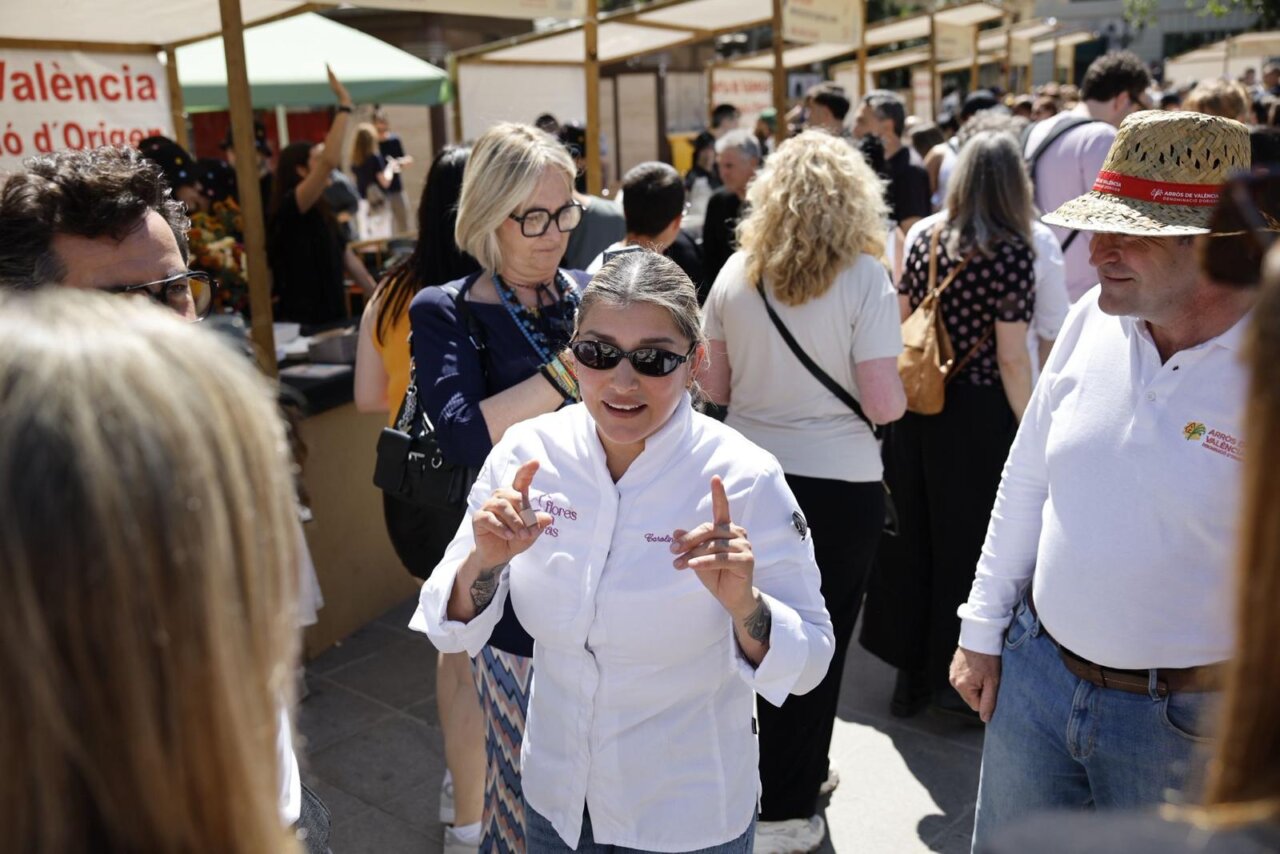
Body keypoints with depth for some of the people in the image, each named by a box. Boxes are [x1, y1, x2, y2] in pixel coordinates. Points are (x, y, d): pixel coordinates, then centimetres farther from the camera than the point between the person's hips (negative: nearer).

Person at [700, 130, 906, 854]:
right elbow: (882, 402, -14)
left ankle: (803, 768, 39)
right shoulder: (865, 277, -11)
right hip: (839, 484, -4)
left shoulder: (737, 273, 0)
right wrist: (907, 393, 7)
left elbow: (714, 386, 4)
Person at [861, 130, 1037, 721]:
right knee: (968, 544, 10)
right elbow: (1011, 358, -14)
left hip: (917, 405, 5)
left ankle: (910, 673, 29)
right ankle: (953, 678, 24)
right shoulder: (1013, 252, -12)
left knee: (912, 534, 15)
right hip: (979, 414, -5)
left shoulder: (925, 242, 3)